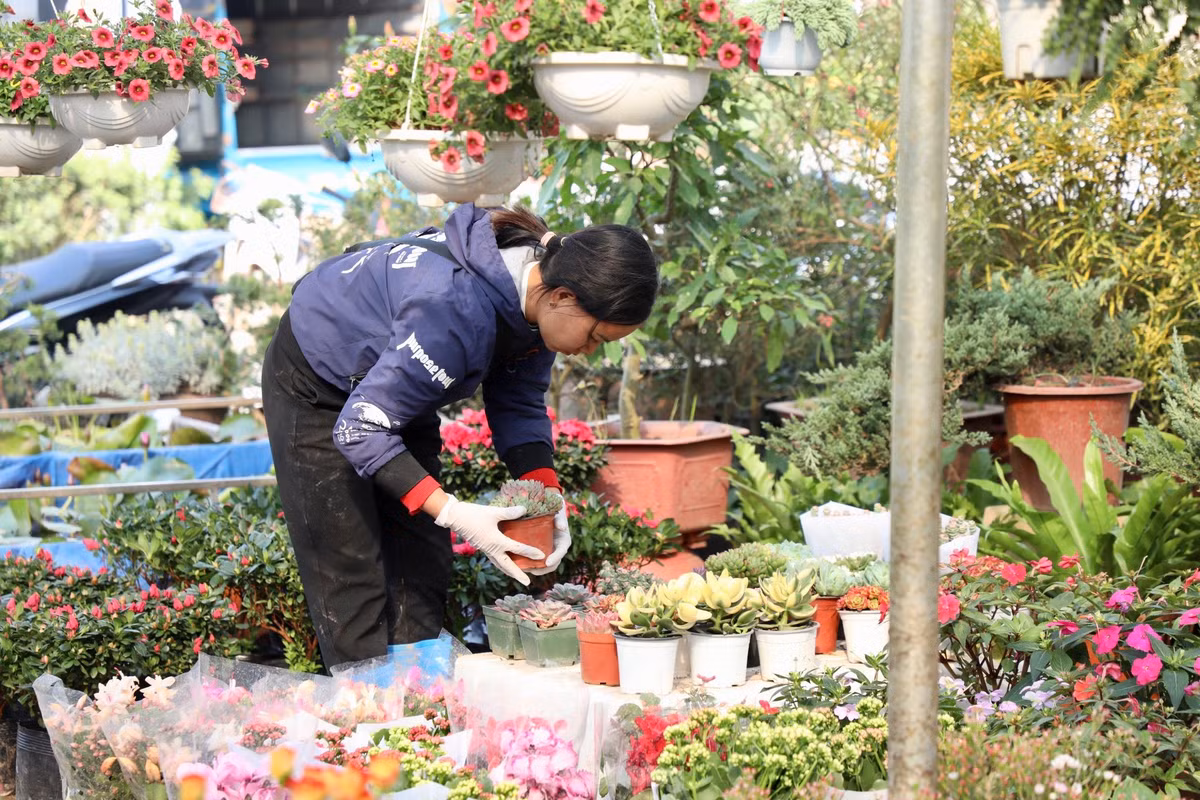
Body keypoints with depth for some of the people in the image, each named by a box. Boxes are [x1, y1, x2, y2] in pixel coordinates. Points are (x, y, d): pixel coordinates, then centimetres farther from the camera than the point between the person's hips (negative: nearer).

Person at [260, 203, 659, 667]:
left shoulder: (539, 289, -16)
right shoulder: (459, 309, -42)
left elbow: (519, 402, -2)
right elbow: (359, 427, -36)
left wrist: (545, 492, -17)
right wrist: (451, 513, -40)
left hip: (394, 381, 8)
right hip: (317, 387, -8)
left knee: (422, 567, 4)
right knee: (351, 579, -11)